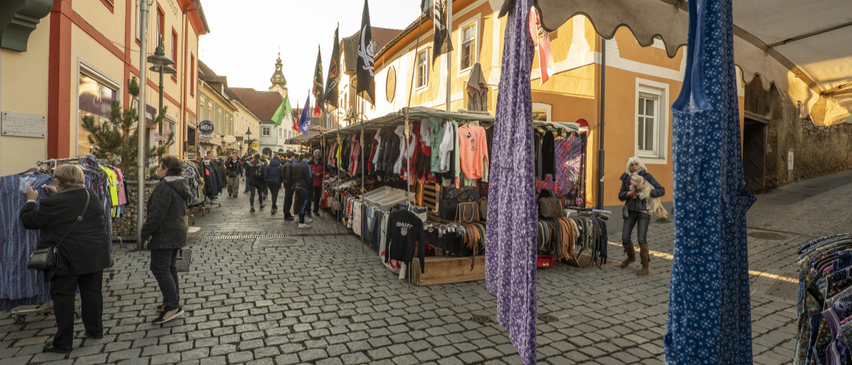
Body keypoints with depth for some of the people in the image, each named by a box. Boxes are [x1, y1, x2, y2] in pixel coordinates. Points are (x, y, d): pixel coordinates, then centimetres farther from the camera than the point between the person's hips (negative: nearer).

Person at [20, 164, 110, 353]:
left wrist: (31, 200, 13)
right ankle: (95, 330, 29)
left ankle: (62, 343, 14)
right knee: (92, 292, 16)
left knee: (63, 298, 5)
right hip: (95, 256, 6)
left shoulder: (54, 203, -14)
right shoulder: (92, 196, 4)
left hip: (68, 259, -6)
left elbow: (29, 221, -1)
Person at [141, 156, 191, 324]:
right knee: (170, 268, 17)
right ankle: (173, 302, 25)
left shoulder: (164, 187, -19)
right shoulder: (181, 185, 12)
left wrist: (146, 231, -15)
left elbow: (157, 213, -24)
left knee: (160, 269, -5)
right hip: (178, 232, 10)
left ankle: (173, 306, -6)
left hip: (164, 235, -10)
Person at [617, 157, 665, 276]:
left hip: (643, 211, -4)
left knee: (642, 239, -8)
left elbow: (661, 190, -6)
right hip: (630, 211, 4)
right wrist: (628, 194, -14)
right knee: (625, 238, 2)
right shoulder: (626, 178, 7)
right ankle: (631, 256, 31)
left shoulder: (647, 176, -2)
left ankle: (645, 266, 6)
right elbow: (620, 196, 7)